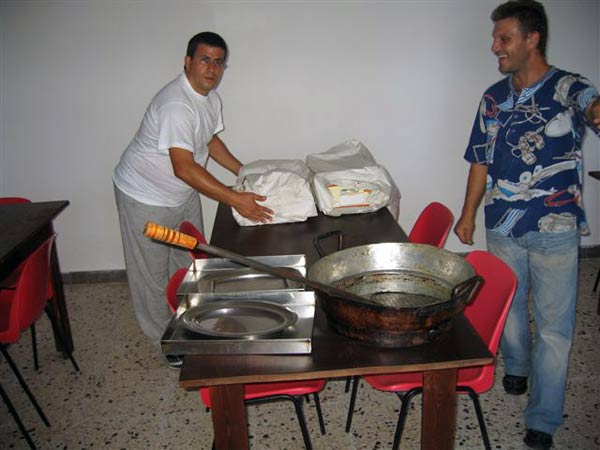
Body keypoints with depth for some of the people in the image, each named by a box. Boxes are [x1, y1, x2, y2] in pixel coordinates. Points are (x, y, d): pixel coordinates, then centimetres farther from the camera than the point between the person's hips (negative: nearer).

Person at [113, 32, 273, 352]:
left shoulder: (211, 98, -1)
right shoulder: (175, 104, -31)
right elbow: (184, 168, -37)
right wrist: (236, 200, -38)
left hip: (183, 193, 9)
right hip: (146, 196, -9)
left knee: (191, 262, 16)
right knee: (152, 272, 5)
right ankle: (164, 340, 22)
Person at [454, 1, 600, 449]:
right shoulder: (493, 98, 4)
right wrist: (468, 213, 10)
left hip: (555, 230, -4)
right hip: (502, 227, 4)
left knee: (554, 327, 4)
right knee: (508, 306, 21)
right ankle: (517, 366, 49)